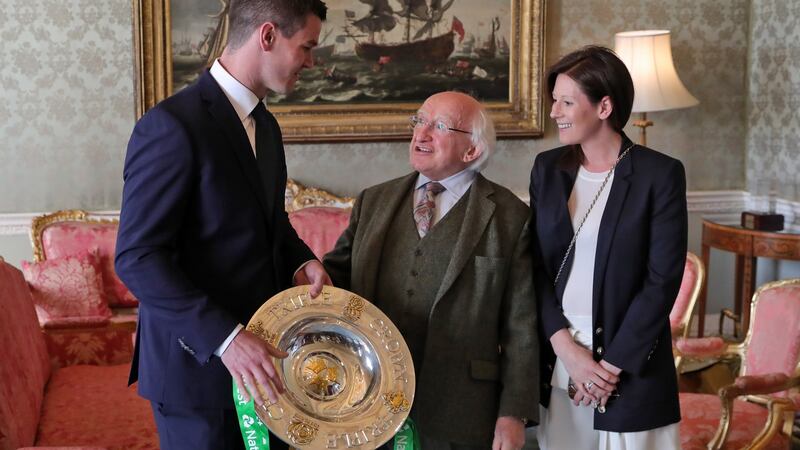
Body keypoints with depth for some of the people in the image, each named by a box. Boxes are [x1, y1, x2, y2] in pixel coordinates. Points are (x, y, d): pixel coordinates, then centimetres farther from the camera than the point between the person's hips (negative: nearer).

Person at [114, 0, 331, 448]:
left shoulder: (266, 125, 10)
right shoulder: (172, 125, -17)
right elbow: (137, 258, -20)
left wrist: (301, 260, 0)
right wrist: (224, 338, -26)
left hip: (262, 354, 8)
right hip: (198, 363, -8)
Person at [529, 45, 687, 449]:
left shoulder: (660, 174, -8)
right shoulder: (547, 168, 5)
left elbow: (662, 281, -11)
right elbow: (536, 267, 3)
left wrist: (611, 365, -13)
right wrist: (564, 346, -9)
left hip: (632, 365, -4)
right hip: (556, 358, 4)